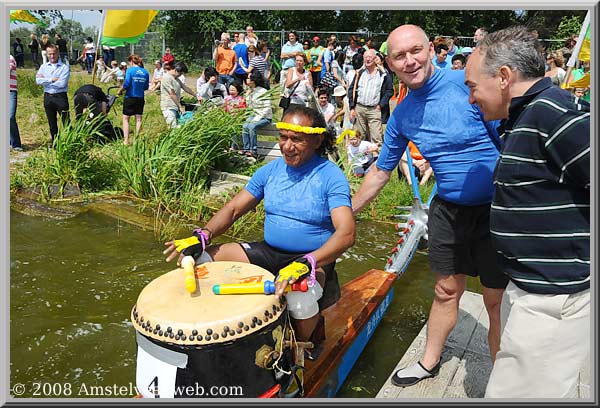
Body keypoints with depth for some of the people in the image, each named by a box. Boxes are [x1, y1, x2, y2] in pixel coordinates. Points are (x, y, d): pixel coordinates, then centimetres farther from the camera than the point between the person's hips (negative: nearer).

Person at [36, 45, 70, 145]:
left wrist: (45, 80, -8)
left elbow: (62, 83, -16)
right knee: (52, 122, 12)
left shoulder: (64, 67, -4)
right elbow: (38, 80, -5)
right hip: (48, 96, 4)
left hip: (60, 96, -4)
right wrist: (52, 80, -13)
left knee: (66, 121, -3)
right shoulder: (43, 67, 9)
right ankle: (54, 141, 23)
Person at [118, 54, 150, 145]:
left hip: (130, 97, -4)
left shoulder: (130, 70, -10)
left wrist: (120, 90, 0)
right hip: (140, 98, 4)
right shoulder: (145, 72, 2)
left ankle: (126, 140, 0)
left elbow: (126, 84, -16)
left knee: (125, 118, 5)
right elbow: (146, 87, 6)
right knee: (138, 119, 11)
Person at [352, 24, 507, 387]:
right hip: (448, 211, 5)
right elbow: (381, 171, 13)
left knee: (498, 302, 7)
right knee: (446, 291, 18)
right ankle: (430, 363, 39)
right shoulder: (401, 116, 1)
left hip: (497, 208, -4)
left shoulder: (468, 83, -16)